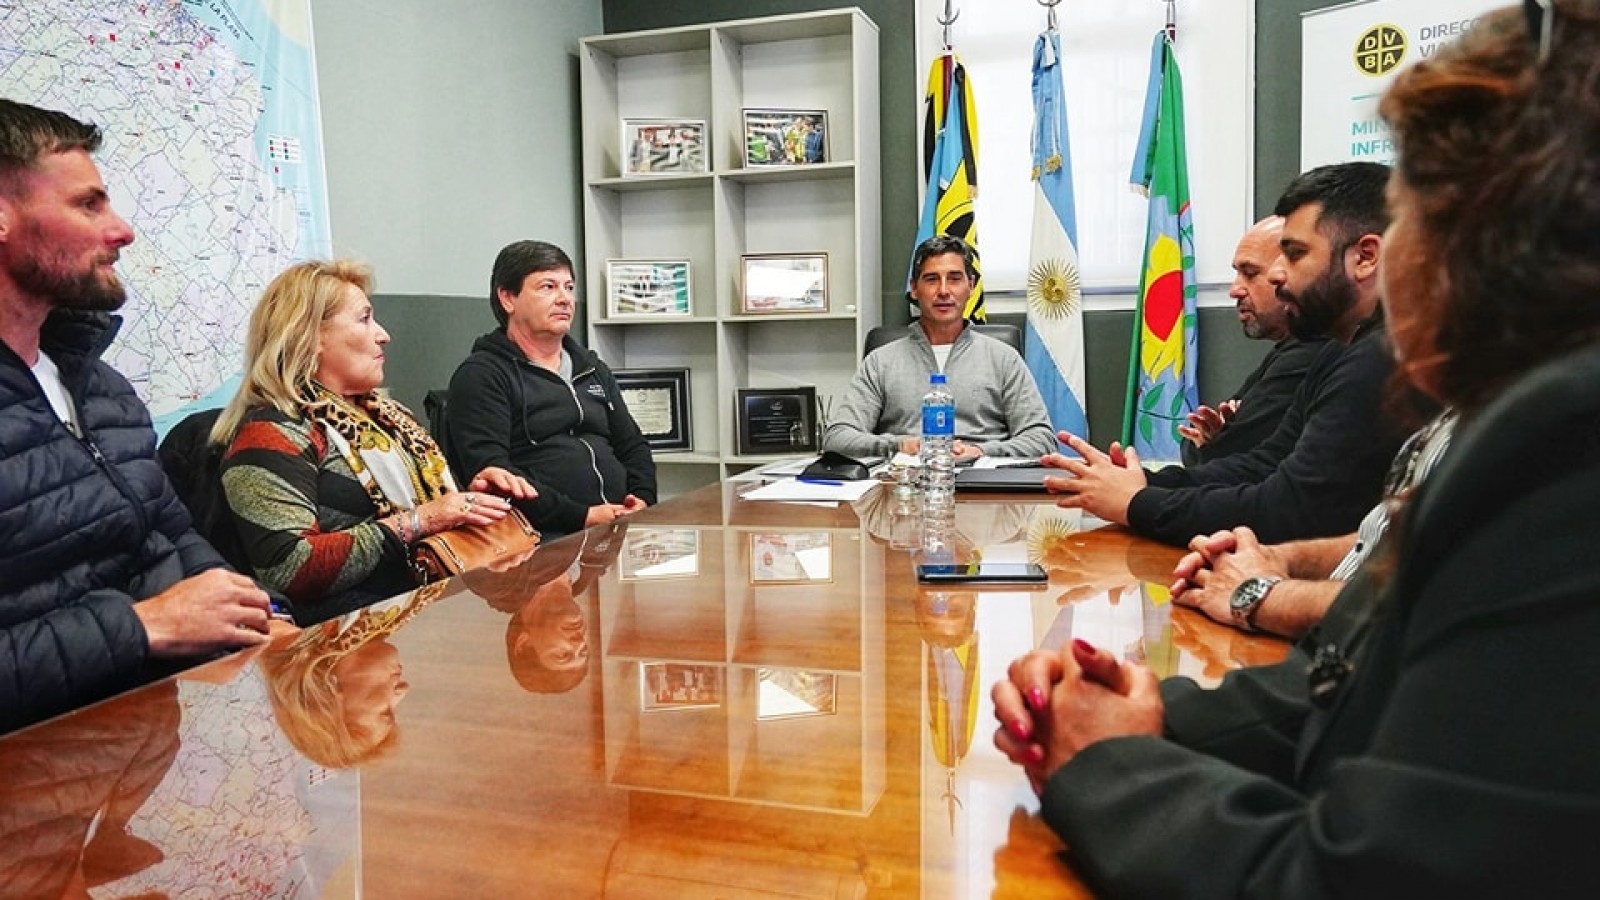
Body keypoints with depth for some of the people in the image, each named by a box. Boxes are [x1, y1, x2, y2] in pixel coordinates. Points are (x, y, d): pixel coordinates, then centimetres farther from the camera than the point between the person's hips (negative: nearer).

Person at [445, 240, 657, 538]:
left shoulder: (594, 370, 25)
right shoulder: (480, 375, 1)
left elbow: (633, 446, 25)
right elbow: (491, 472, -12)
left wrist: (641, 498, 3)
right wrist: (582, 516, -17)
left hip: (619, 526, 7)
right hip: (545, 537, -7)